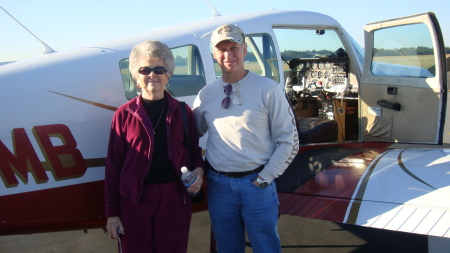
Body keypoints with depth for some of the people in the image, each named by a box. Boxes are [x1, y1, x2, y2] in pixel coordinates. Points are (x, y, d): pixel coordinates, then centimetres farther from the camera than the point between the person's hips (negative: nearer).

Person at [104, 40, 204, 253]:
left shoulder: (182, 112, 3)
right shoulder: (124, 115, -2)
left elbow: (194, 149, 14)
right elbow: (113, 165, -1)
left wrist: (198, 170, -9)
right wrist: (112, 213, -2)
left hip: (174, 197, 2)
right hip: (134, 199, -1)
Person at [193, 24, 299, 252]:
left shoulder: (268, 89, -6)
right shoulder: (206, 94, 4)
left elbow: (288, 140, -4)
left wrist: (265, 178, -9)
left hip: (257, 184, -3)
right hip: (218, 185, 3)